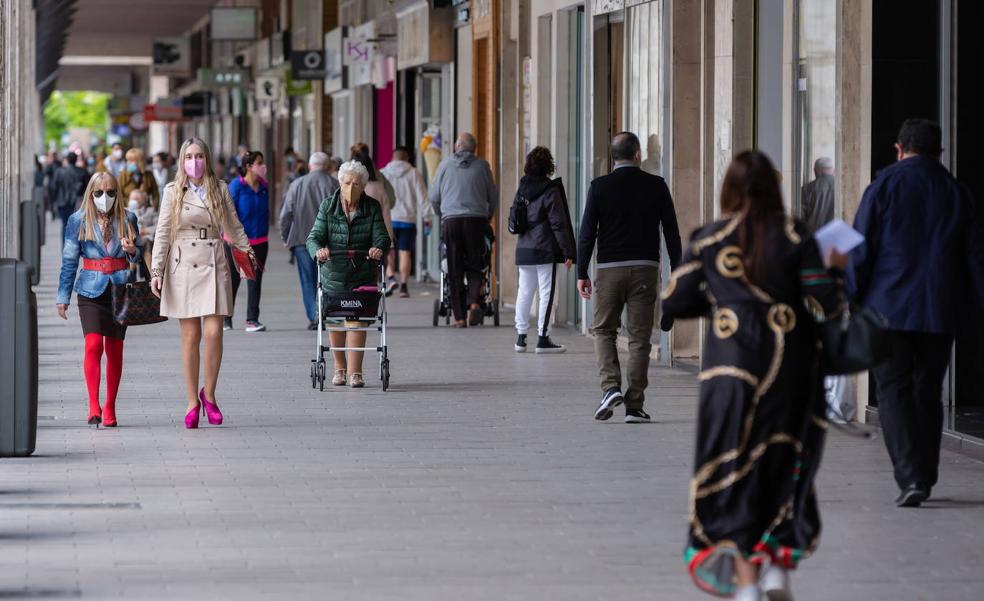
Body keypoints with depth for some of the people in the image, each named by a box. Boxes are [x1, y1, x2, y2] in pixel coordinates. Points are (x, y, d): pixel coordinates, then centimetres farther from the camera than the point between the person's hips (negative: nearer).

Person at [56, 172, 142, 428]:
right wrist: (63, 296, 4)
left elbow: (139, 255, 15)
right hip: (91, 290, -2)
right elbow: (69, 261, 6)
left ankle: (110, 408, 13)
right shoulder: (78, 221, 3)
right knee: (93, 344, -15)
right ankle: (93, 406, -17)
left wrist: (133, 250, -10)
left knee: (114, 348, 5)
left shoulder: (127, 219, 6)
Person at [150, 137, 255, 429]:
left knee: (213, 332, -10)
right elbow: (162, 233, 2)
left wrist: (249, 253, 20)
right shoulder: (173, 191, 3)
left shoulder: (220, 189, 7)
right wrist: (156, 271, -3)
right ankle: (192, 402, 8)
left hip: (214, 266, 1)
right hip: (183, 267, -1)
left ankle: (209, 394, 8)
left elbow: (234, 226, 18)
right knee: (190, 335, 1)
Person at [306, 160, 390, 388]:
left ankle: (355, 372, -8)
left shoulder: (372, 207, 0)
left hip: (362, 274, -1)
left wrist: (378, 248, -31)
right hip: (334, 273, 1)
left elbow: (381, 236, -8)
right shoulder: (328, 206, -1)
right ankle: (339, 367, 27)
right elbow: (315, 236, -9)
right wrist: (318, 250, -32)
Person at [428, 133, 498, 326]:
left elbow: (434, 197, 10)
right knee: (474, 266, 9)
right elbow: (493, 196, 10)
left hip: (450, 221, 0)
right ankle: (474, 301, -16)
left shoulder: (445, 165, 6)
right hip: (476, 220, 0)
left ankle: (459, 316, 1)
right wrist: (489, 215, 28)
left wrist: (440, 215, 28)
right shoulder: (482, 165, 5)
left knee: (455, 269, 4)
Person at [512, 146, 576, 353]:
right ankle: (542, 338, -3)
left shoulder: (522, 189, 6)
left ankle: (521, 336, 14)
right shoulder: (550, 191, -12)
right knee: (546, 293, -1)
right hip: (545, 250, -6)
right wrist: (568, 252, -10)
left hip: (523, 249, 6)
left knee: (524, 292, 12)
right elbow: (559, 223, -12)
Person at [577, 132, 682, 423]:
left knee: (604, 330, 13)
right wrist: (677, 272, 10)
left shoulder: (600, 187, -2)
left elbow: (587, 232, -3)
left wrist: (582, 273, 2)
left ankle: (611, 386, -7)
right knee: (639, 336, 4)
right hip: (645, 268, 1)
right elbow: (671, 232, 4)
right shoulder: (656, 186, 2)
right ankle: (634, 405, 2)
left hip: (609, 268, -1)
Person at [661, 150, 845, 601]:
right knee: (784, 465, 15)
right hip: (790, 370, 0)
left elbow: (672, 304, 1)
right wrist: (836, 272, 12)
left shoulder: (707, 241, -2)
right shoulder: (796, 238, -5)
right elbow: (826, 308, -7)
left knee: (733, 471, 7)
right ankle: (777, 564, 6)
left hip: (730, 369, 0)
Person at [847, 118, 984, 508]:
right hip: (939, 314, 3)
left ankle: (910, 478, -16)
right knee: (928, 394, 13)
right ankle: (924, 480, 18)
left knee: (894, 392, -2)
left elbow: (860, 252, -6)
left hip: (889, 309, -3)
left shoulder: (885, 187, -3)